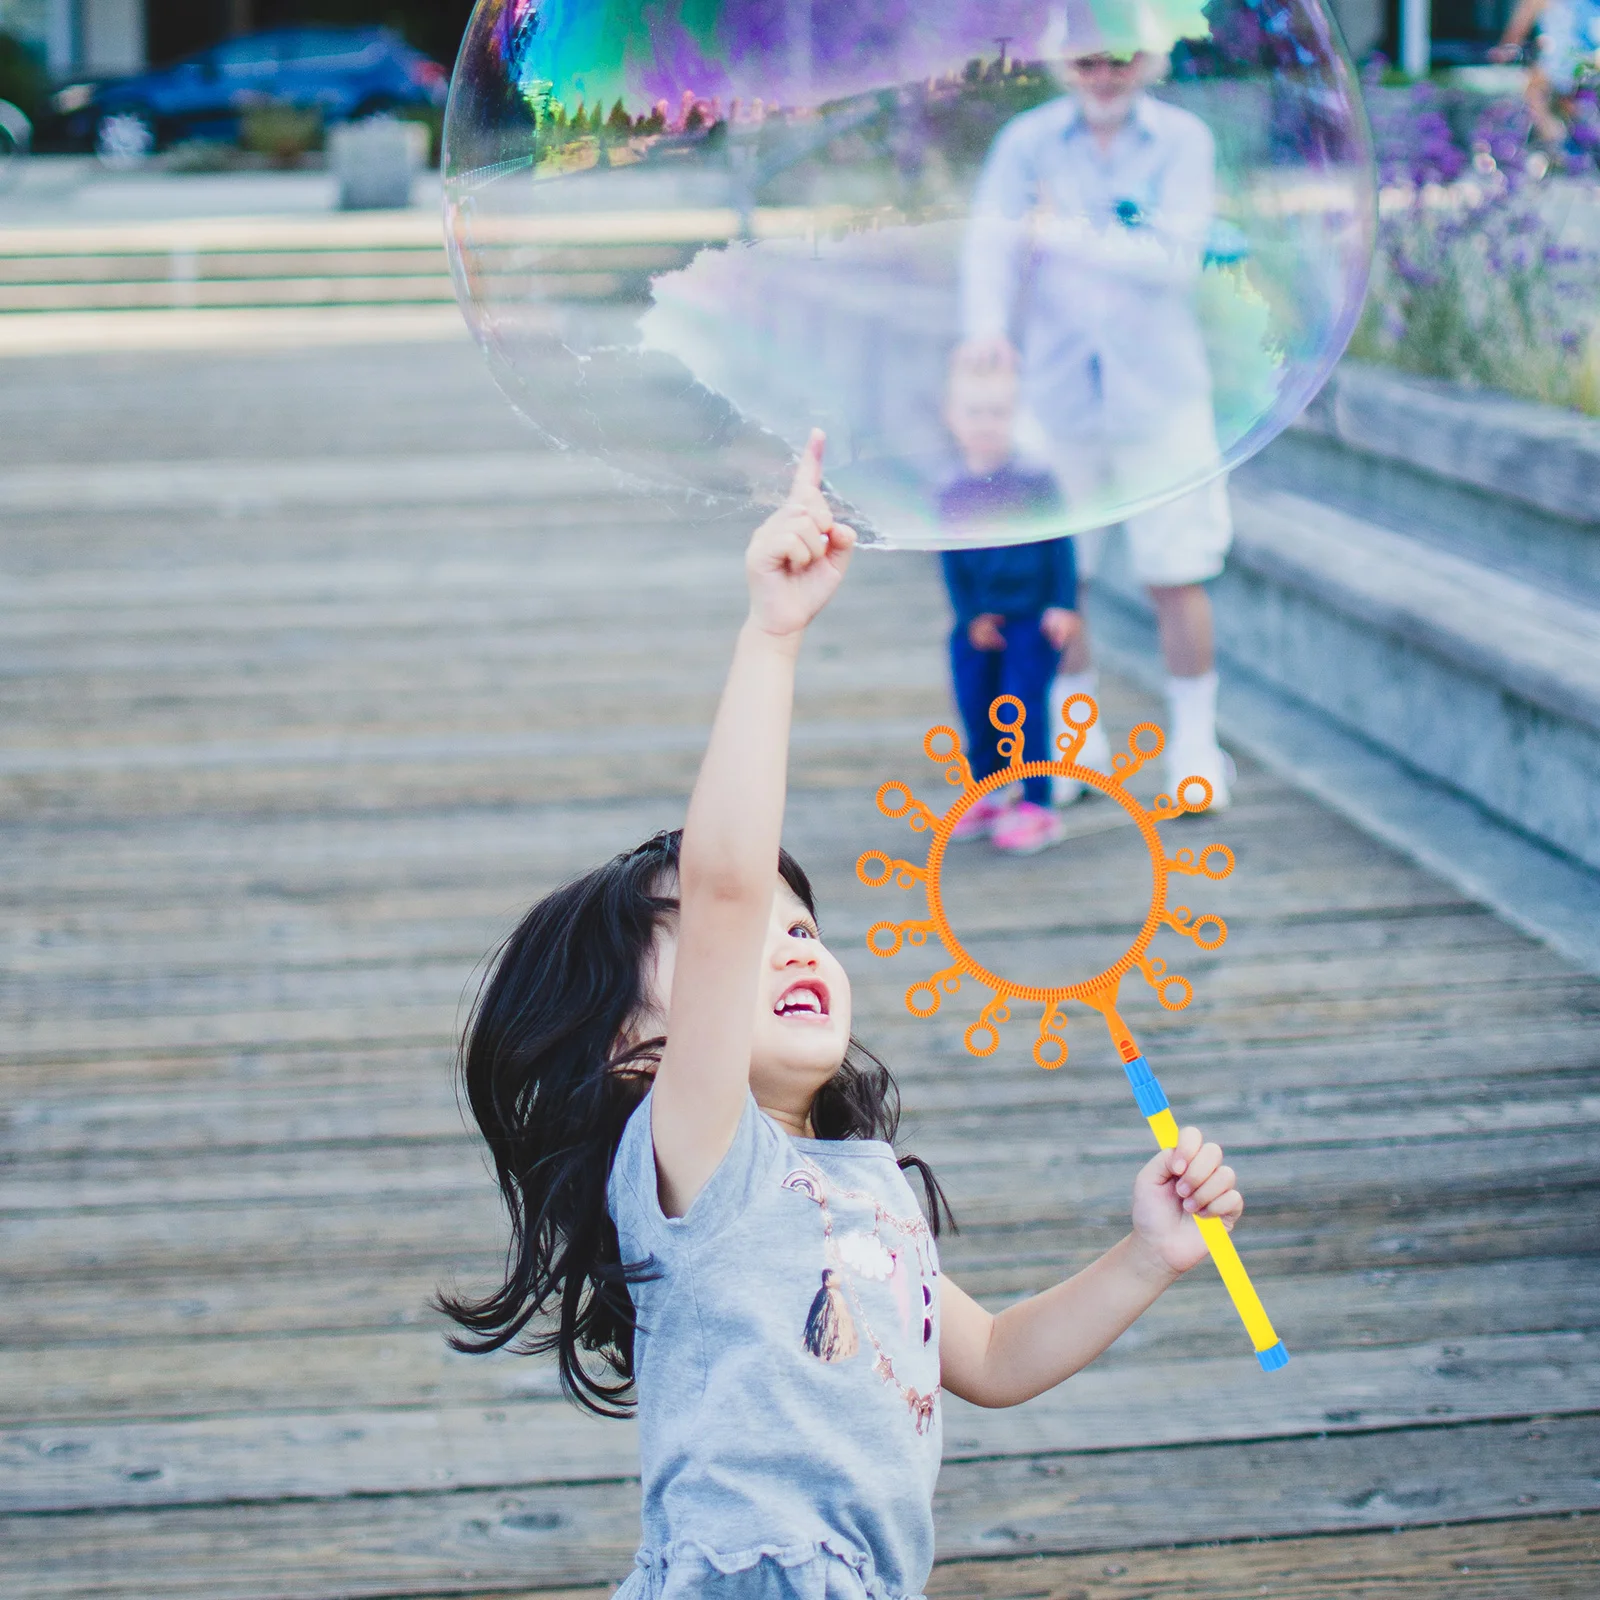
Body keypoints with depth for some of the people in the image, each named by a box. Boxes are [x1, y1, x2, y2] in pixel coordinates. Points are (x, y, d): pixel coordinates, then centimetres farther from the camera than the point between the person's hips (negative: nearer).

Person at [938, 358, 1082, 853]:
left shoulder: (1035, 482, -7)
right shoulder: (951, 494, 1)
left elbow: (1060, 544, -4)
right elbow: (951, 561, 3)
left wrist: (1064, 606, -8)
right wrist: (970, 616, -4)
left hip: (1033, 618, -4)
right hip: (979, 624, 4)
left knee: (1024, 706, -7)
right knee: (975, 707, 8)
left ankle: (1036, 804, 1)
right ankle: (988, 793, 26)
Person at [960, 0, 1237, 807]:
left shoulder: (1182, 141, -3)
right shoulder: (1028, 141, 1)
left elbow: (1173, 258, -14)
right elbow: (991, 239, -11)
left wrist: (1069, 234, -22)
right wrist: (986, 326, -29)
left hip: (1159, 393, -2)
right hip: (1055, 391, 2)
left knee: (1175, 576, 0)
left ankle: (1194, 748, 15)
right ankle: (1077, 747, 24)